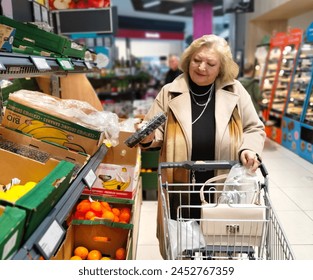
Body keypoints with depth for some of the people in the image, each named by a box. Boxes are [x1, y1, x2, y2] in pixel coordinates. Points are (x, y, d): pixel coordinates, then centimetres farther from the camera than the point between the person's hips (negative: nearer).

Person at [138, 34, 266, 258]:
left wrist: (249, 149, -12)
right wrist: (148, 137, -20)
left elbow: (254, 129, 7)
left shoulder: (235, 91, -1)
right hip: (181, 186, 0)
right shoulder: (170, 92, -2)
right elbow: (156, 131, 2)